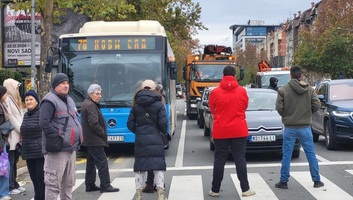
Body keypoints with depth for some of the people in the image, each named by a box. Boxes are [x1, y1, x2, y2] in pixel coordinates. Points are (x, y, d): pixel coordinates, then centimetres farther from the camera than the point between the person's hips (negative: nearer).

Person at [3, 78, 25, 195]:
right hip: (11, 136, -9)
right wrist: (22, 130, -12)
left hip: (18, 135, 9)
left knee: (14, 161, 12)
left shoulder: (14, 99, 21)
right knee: (10, 162, -4)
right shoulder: (7, 99, -10)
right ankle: (10, 187, -1)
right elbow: (10, 118, -16)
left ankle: (14, 184, 17)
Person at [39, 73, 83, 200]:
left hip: (71, 148, 9)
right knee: (53, 183, -8)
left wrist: (77, 140, 13)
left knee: (69, 182, 15)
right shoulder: (49, 101, -10)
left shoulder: (69, 100, 19)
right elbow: (43, 123, -19)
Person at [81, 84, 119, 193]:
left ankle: (90, 185, 19)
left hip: (89, 140, 11)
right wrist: (103, 134, -11)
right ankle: (105, 185, -8)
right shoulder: (90, 105, -16)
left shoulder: (86, 104, 17)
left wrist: (102, 133, 12)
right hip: (95, 140, -11)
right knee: (102, 162, -9)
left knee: (91, 163, 14)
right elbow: (93, 124, -24)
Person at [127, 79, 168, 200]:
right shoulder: (159, 104, -3)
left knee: (139, 168, 9)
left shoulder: (136, 105, 5)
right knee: (158, 167, 3)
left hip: (140, 140, 2)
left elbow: (130, 124, 3)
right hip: (155, 140, -2)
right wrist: (163, 131, 12)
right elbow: (163, 123, -9)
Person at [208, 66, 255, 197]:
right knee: (240, 159, 6)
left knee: (219, 160, 6)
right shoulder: (242, 91, -2)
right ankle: (245, 189, 8)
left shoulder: (215, 92, -5)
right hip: (239, 131, 1)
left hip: (220, 131, 0)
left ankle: (215, 190, 12)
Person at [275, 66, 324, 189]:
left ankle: (283, 182, 9)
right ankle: (317, 180, 15)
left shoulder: (283, 90, -8)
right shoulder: (309, 90, -1)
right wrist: (307, 113, 12)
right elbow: (317, 105, -5)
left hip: (290, 127, -2)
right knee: (311, 154, 11)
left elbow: (279, 107, -12)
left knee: (286, 155, 5)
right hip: (305, 127, 2)